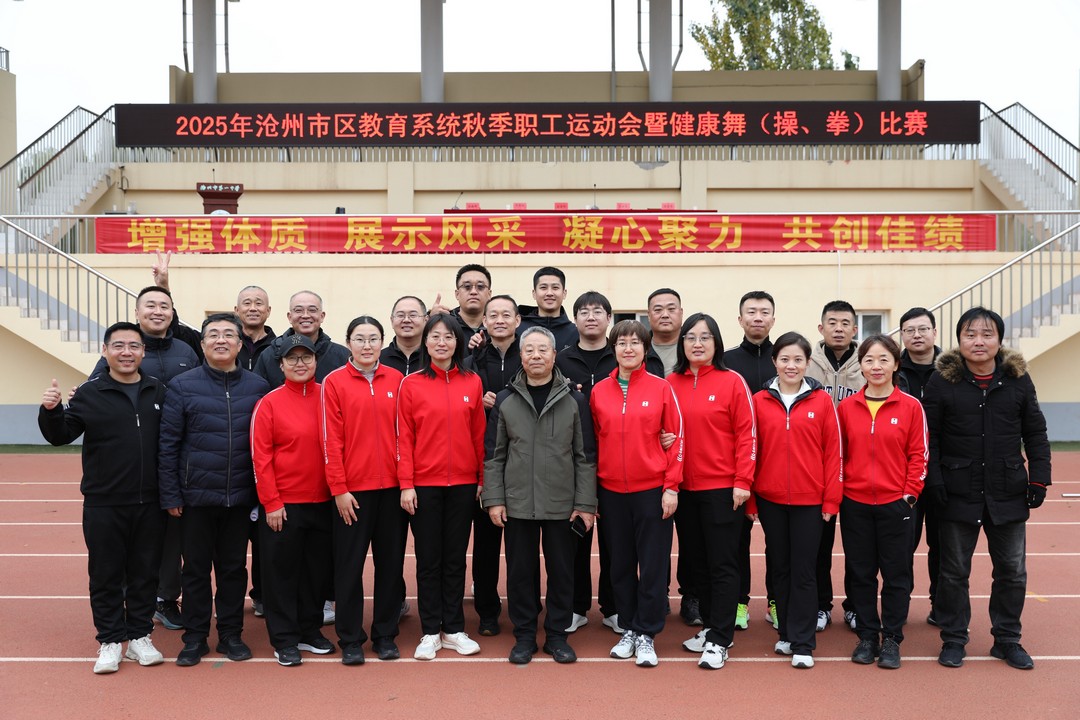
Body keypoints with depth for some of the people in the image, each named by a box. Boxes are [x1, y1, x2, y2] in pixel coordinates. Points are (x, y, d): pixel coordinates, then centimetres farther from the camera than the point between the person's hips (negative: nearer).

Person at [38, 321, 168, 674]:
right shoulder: (90, 393, -2)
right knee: (106, 574, 6)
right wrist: (51, 411, -23)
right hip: (103, 504, -2)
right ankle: (111, 641, 18)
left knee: (145, 572, 10)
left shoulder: (158, 391, 5)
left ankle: (140, 636, 23)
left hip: (150, 503, 2)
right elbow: (60, 436, -4)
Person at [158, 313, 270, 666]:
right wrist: (170, 494, -6)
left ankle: (231, 634, 24)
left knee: (234, 567, 11)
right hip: (196, 496, -1)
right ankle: (195, 637, 21)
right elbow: (168, 444, -2)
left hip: (240, 497, 1)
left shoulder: (258, 387, 2)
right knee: (196, 568, 9)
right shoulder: (182, 386, -2)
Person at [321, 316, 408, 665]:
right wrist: (339, 489, -8)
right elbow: (331, 440, -4)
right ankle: (350, 639, 16)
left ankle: (385, 635, 22)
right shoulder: (334, 382, -2)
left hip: (392, 487, 3)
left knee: (390, 562, 9)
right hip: (352, 489, -2)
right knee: (350, 565, 5)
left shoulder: (396, 380, 6)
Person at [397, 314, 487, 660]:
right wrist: (406, 485, -7)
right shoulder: (411, 384, -1)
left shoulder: (472, 383, 3)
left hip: (463, 484, 1)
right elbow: (404, 438, -2)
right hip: (424, 485, -1)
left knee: (456, 557, 10)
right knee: (428, 559, 6)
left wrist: (482, 479, 4)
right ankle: (430, 632, 16)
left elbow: (479, 435, 5)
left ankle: (453, 629, 20)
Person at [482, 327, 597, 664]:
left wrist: (585, 503, -4)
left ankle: (556, 634, 22)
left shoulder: (574, 400, 1)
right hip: (517, 503, 1)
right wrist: (494, 499, -3)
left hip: (562, 503, -1)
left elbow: (585, 456, 0)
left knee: (561, 570, 7)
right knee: (520, 570, 8)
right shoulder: (505, 400, 4)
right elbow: (494, 455, 4)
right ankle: (524, 635, 22)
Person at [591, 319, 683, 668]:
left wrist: (671, 486, -7)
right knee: (620, 564, 11)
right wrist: (591, 491, 5)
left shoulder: (661, 388, -2)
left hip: (652, 490, -2)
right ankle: (628, 629, 25)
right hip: (611, 491, 3)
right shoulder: (599, 391, 4)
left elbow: (676, 438, -1)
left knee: (653, 564, 2)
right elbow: (593, 441, 9)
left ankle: (646, 635, 14)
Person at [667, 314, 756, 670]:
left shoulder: (732, 382, -5)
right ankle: (710, 625, 28)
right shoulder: (671, 384, 5)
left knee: (722, 563, 1)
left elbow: (747, 435, -6)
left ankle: (718, 640, 8)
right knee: (696, 561, 13)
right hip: (684, 489, 4)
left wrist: (742, 483, -11)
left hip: (723, 489, -4)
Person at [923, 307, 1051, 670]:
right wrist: (934, 481, -11)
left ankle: (1007, 640, 28)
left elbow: (1035, 433, 7)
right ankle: (953, 639, 22)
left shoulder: (1018, 379, 1)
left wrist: (1039, 478, 0)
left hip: (1008, 492, 2)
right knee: (954, 570, 8)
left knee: (1012, 570, 11)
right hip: (958, 492, -2)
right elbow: (929, 435, -5)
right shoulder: (942, 380, -5)